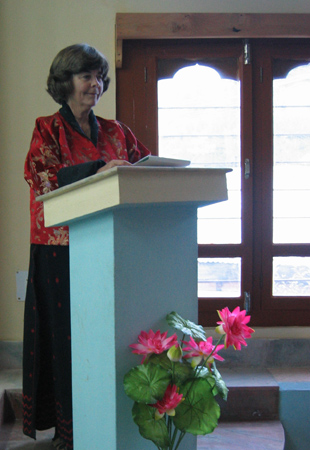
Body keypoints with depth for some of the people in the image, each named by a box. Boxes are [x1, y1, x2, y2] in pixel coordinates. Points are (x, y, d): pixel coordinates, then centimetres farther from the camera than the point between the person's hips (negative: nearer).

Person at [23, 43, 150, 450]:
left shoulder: (115, 131, 17)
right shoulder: (47, 130, 5)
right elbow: (43, 178, -10)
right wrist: (99, 170, -22)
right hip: (62, 247, -3)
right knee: (67, 334, -1)